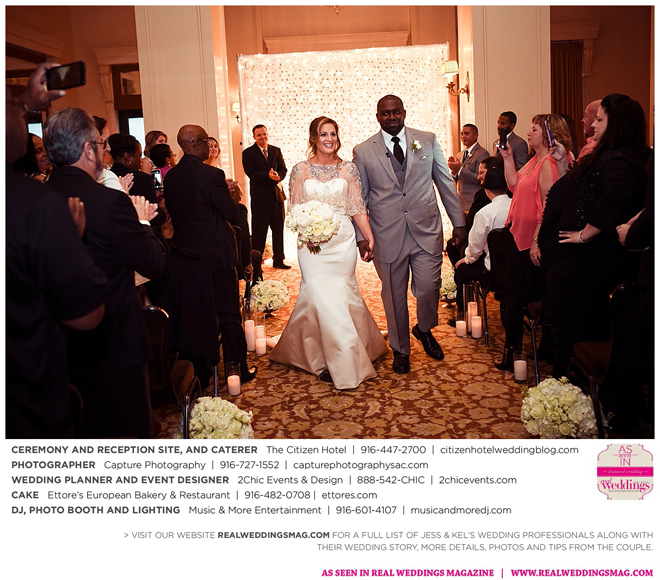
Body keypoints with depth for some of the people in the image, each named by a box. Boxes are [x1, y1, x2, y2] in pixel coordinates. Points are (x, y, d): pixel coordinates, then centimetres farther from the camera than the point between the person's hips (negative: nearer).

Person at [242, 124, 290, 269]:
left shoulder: (276, 151, 13)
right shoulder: (248, 153, -1)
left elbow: (283, 169, 6)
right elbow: (251, 173, -13)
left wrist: (278, 176, -17)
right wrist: (268, 176, -27)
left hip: (277, 194, 5)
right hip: (260, 196, -4)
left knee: (279, 229, 9)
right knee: (259, 231, -1)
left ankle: (278, 260, 20)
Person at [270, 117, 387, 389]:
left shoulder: (348, 169, 4)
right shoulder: (301, 170, 3)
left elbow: (357, 208, 3)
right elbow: (294, 210, 4)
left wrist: (369, 236, -8)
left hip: (342, 241, 1)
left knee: (341, 294, 5)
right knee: (321, 296, -3)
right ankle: (328, 360, 11)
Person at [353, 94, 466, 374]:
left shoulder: (428, 140, 6)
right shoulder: (363, 151, 3)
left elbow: (445, 182, 9)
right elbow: (359, 198, 6)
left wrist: (458, 222, 8)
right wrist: (361, 235, 2)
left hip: (426, 230, 1)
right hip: (387, 235, 0)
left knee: (428, 288, -3)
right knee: (394, 295, 8)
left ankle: (424, 329, 31)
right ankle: (400, 349, 28)